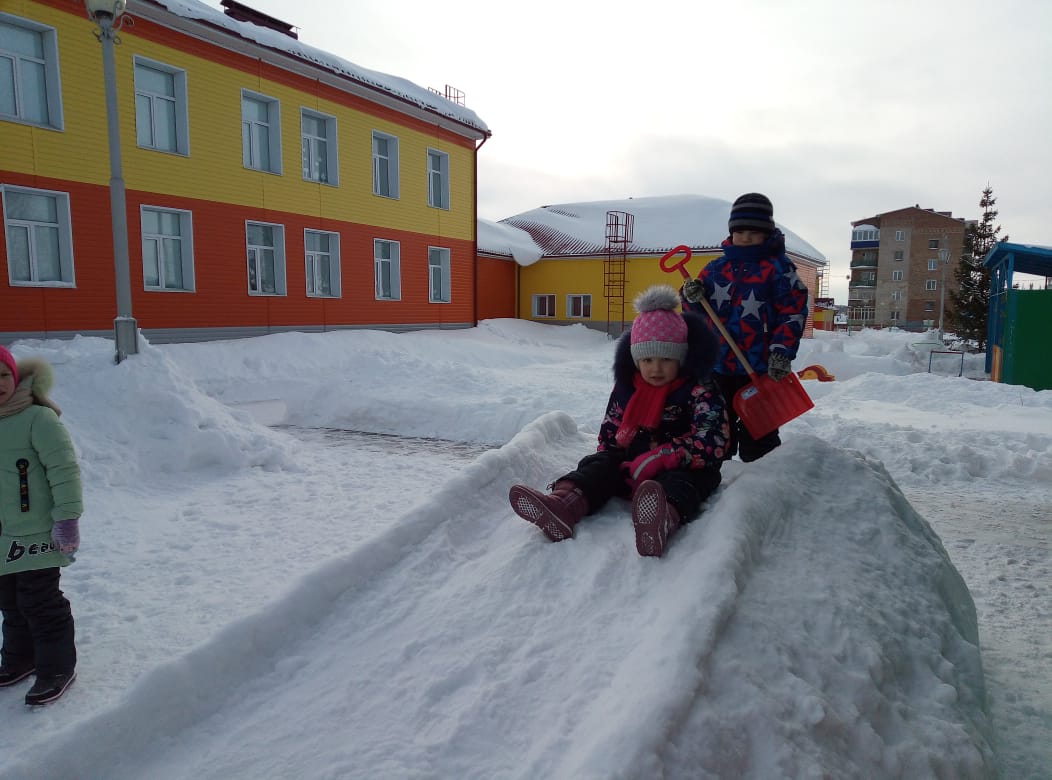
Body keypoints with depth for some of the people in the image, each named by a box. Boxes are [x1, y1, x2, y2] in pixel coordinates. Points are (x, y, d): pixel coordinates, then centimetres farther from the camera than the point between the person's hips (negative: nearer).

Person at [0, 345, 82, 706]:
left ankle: (57, 668, 13)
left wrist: (67, 518, -19)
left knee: (40, 602, -1)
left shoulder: (37, 418, -17)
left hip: (36, 534, -8)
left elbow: (65, 471, -18)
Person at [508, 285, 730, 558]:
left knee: (679, 483, -37)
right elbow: (610, 433, 18)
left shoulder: (700, 392, -7)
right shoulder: (626, 389, 10)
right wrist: (607, 460, -3)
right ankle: (563, 503, -52)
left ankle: (665, 519, -75)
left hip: (681, 467, -5)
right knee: (598, 464, -19)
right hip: (631, 463, 5)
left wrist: (658, 459, -28)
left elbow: (708, 443, -19)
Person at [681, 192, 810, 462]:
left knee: (757, 431, 2)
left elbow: (793, 313, -7)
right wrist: (692, 298, -7)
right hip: (717, 366, 5)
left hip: (760, 369, -5)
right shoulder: (715, 268, 11)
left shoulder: (779, 268, -2)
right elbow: (698, 315, 15)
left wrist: (782, 351, -16)